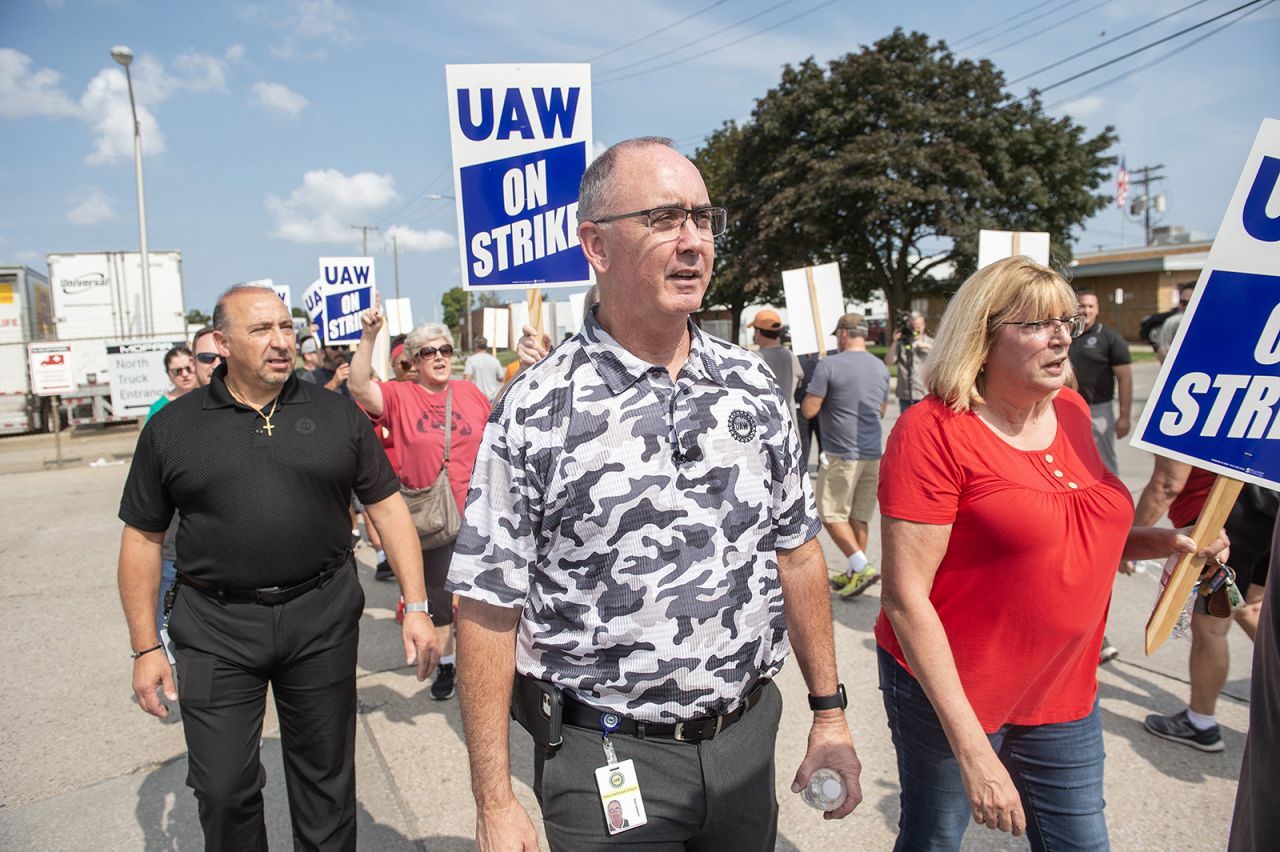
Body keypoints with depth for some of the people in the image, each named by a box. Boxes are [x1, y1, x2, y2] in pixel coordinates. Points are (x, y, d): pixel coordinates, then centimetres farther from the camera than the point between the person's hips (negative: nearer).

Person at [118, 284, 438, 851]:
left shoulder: (336, 415, 2)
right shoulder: (172, 427, 1)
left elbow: (388, 507, 3)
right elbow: (142, 537, 5)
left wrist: (417, 607, -3)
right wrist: (146, 648, 3)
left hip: (322, 617, 1)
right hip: (215, 627, 0)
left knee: (326, 777, 14)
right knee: (223, 789, 7)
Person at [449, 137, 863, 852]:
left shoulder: (753, 384, -1)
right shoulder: (535, 411, -15)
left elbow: (796, 550, 6)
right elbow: (489, 608, -12)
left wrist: (830, 712, 8)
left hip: (747, 734, 5)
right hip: (606, 762, -4)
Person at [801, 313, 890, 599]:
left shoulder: (828, 365, -12)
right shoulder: (881, 368, 9)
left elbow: (808, 410, -12)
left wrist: (816, 394, 8)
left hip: (841, 454, -6)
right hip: (873, 454, 7)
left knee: (832, 515, 4)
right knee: (860, 516, 13)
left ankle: (862, 566, -8)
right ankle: (852, 573, 21)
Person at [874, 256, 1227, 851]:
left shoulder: (1071, 412, 2)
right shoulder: (932, 430, -20)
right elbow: (905, 598, -22)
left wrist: (1159, 541, 0)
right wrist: (971, 748, -23)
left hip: (1065, 690, 6)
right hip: (949, 691, -6)